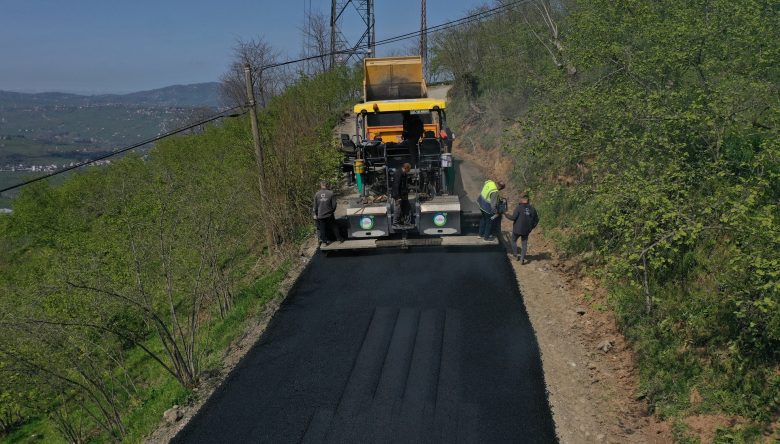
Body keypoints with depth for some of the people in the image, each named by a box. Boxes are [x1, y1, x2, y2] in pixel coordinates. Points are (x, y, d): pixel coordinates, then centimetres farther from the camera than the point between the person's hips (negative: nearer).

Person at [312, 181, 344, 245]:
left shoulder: (317, 194, -6)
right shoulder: (331, 193, -9)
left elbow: (315, 205, -2)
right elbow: (334, 204, -5)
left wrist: (315, 214, 9)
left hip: (320, 215, 0)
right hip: (329, 215, 0)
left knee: (322, 229, 13)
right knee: (334, 227, 15)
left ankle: (325, 241, 20)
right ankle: (339, 239, 24)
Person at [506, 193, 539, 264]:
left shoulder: (519, 207, -17)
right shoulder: (532, 209, -2)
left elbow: (513, 217, -20)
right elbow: (536, 220, 5)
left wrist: (506, 215, -3)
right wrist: (532, 227, 16)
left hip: (517, 229, -3)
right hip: (526, 231, 3)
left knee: (514, 241, 22)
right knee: (524, 244, 14)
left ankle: (516, 256, 25)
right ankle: (522, 259, 10)